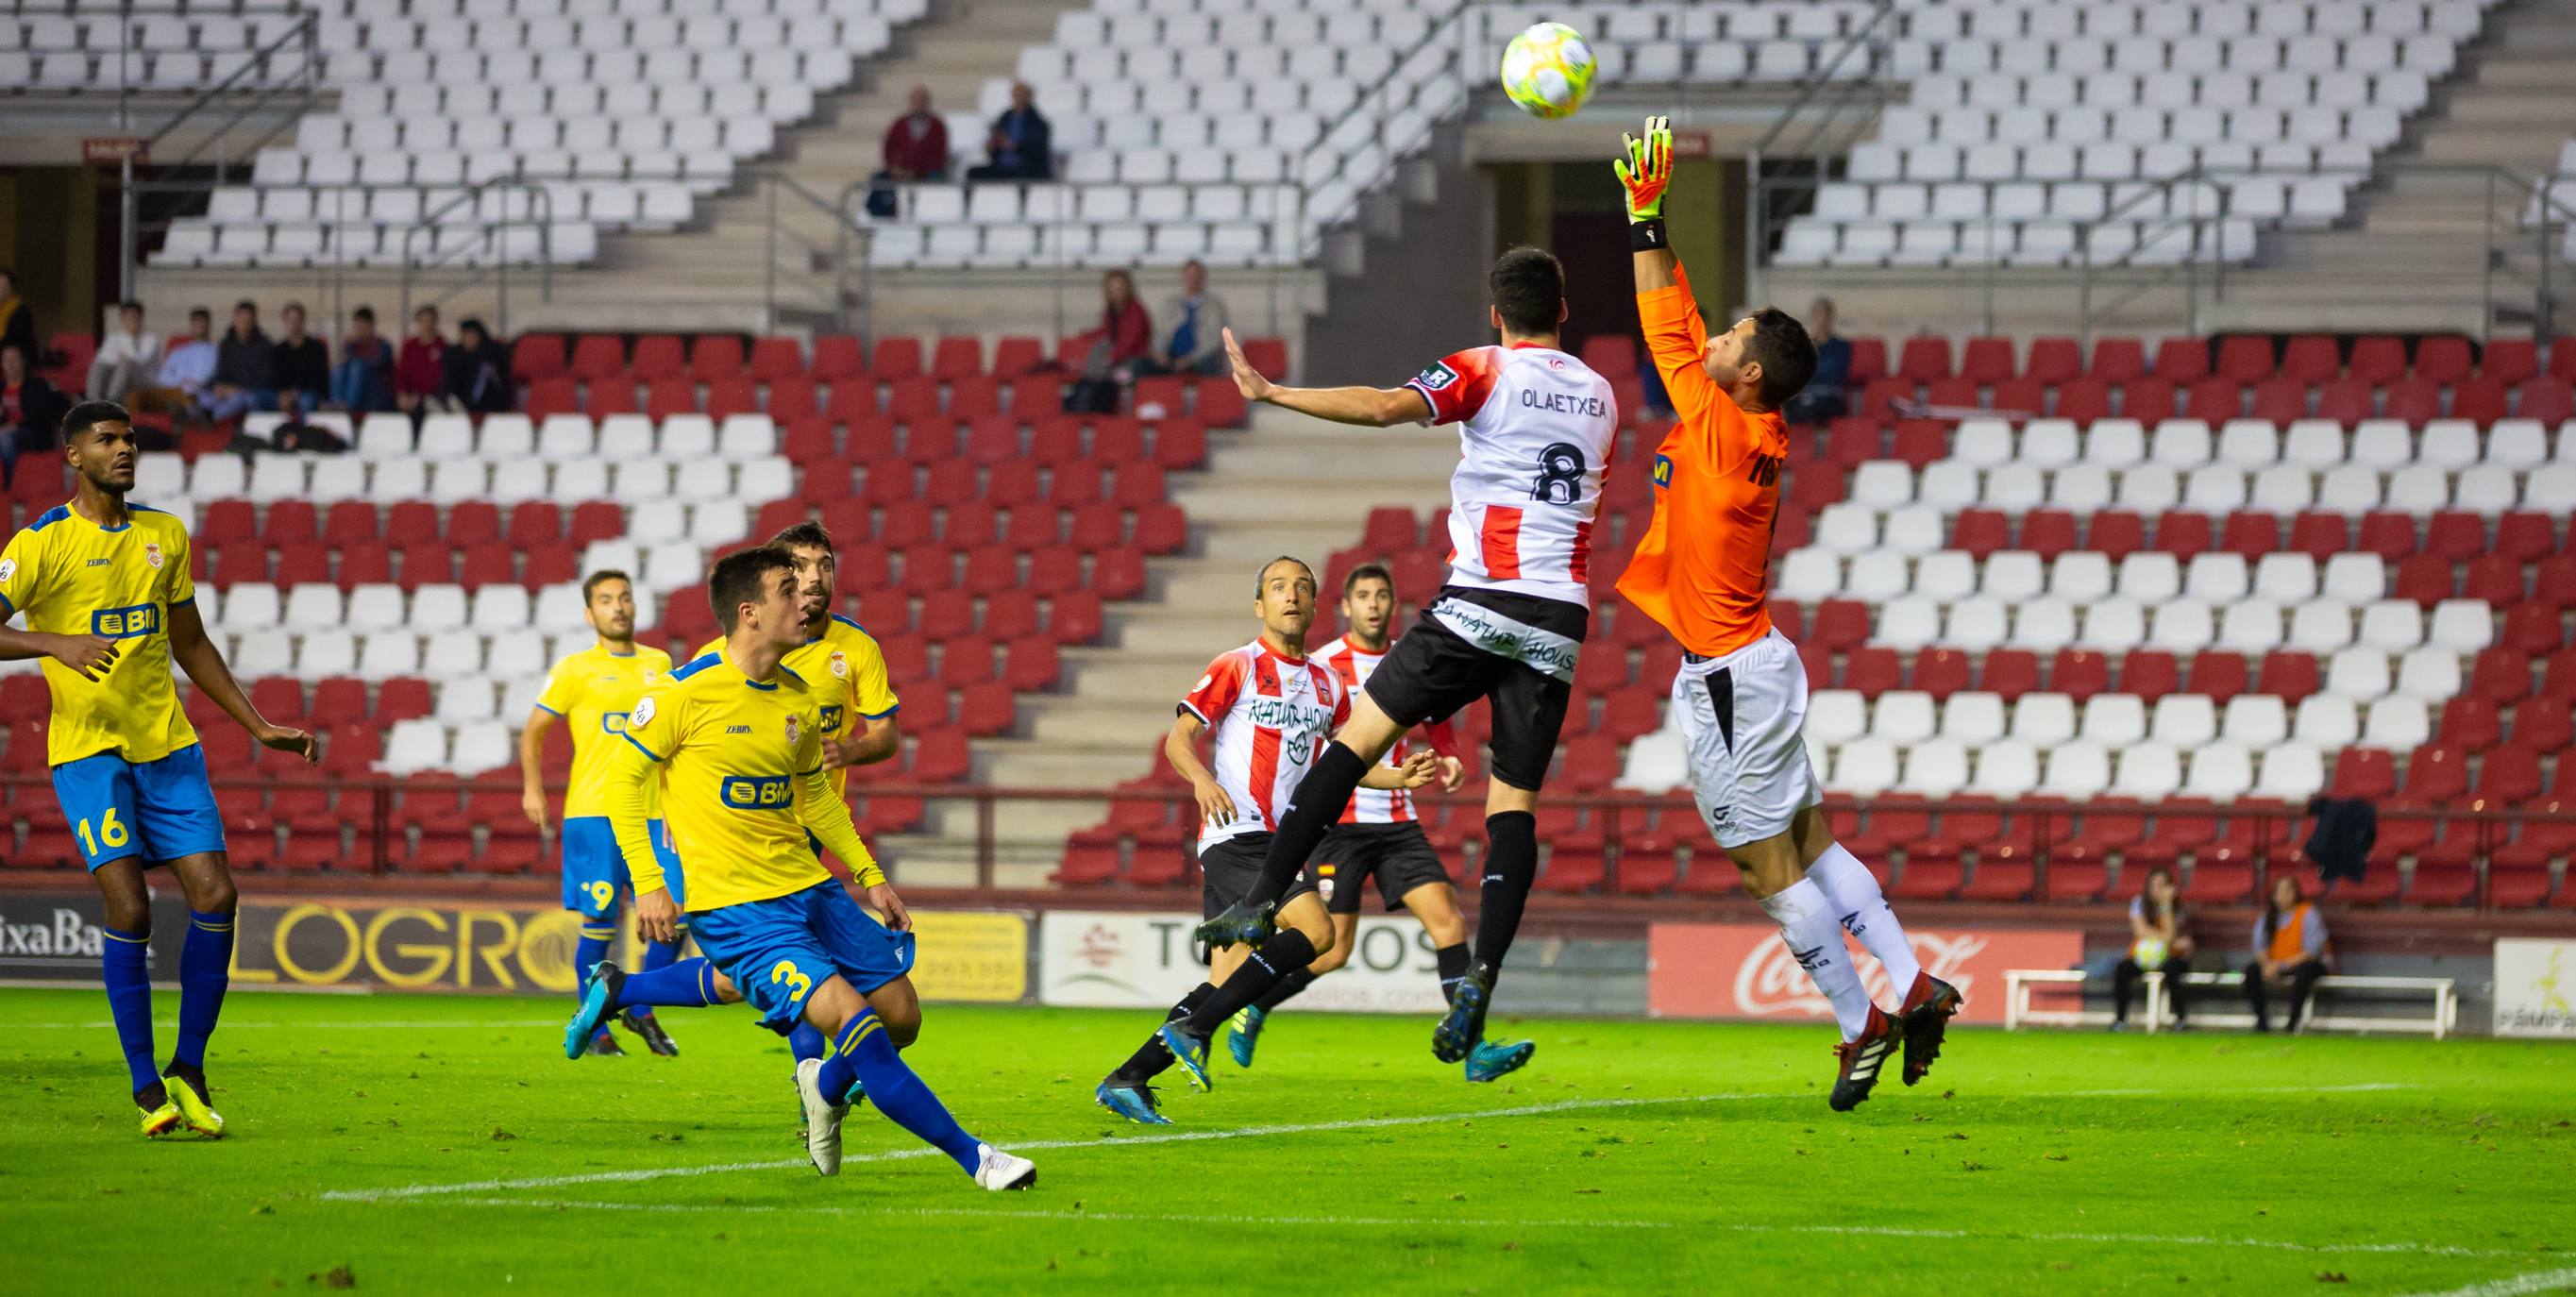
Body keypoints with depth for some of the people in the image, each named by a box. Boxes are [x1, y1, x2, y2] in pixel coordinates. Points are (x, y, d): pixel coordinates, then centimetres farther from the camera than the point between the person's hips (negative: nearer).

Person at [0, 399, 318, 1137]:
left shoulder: (165, 535, 12)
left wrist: (259, 726, 18)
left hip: (168, 744, 5)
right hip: (88, 746, -5)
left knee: (215, 895, -6)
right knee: (128, 909, -14)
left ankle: (188, 1070, 8)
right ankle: (147, 1088, -4)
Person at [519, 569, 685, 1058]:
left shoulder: (659, 664, 13)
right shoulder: (576, 670, 1)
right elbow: (534, 730, 6)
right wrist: (532, 788, -6)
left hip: (653, 814, 4)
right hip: (593, 814, -4)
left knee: (677, 917, -4)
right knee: (599, 922, -4)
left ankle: (642, 1012, 15)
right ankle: (594, 1028, 9)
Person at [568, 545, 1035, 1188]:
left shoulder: (801, 701, 8)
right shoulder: (686, 690, -12)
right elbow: (624, 775, -4)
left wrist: (870, 876, 17)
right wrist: (648, 885, -10)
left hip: (806, 886, 7)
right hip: (732, 904, -7)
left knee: (897, 1005, 2)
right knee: (852, 1016, -19)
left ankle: (829, 1086, 34)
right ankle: (973, 1157, -14)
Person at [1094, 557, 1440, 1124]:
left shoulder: (1327, 684, 18)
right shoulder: (1237, 667, -1)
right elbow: (1179, 738, -4)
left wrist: (1398, 777, 10)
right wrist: (1202, 779, -24)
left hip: (1285, 843, 7)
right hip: (1235, 837, -7)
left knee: (1229, 983, -1)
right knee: (1314, 929, -25)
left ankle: (1126, 1081, 3)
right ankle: (1193, 1028, -23)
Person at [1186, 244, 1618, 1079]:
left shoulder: (1486, 374, -2)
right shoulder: (1600, 396, 15)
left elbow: (1385, 407, -17)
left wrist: (1270, 393, -14)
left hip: (1481, 602, -4)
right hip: (1561, 620, 4)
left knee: (1361, 732, 6)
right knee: (1514, 802, 2)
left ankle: (1263, 905, 1)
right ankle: (1479, 979, -13)